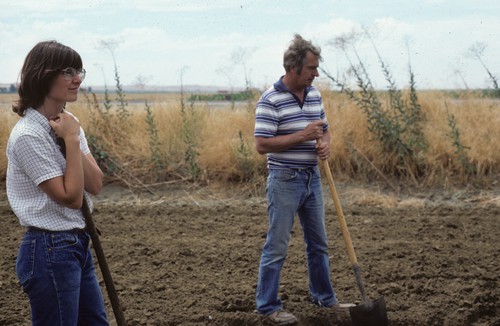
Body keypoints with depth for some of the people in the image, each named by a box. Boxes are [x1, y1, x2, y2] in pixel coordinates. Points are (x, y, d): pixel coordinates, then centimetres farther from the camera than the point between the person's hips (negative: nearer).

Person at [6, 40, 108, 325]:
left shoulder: (68, 123, 7)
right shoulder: (28, 135, -19)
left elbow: (95, 185, -3)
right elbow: (71, 197, -19)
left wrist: (73, 138, -13)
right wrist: (71, 140, -17)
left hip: (78, 245, 9)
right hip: (50, 251, -9)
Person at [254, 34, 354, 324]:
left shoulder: (315, 95, 7)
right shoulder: (270, 100, -15)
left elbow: (324, 129, 17)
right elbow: (262, 144, -19)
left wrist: (325, 145, -6)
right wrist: (302, 136, -21)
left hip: (313, 179, 7)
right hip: (285, 181, -7)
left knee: (318, 243, 16)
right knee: (277, 247, -1)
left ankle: (324, 297, 30)